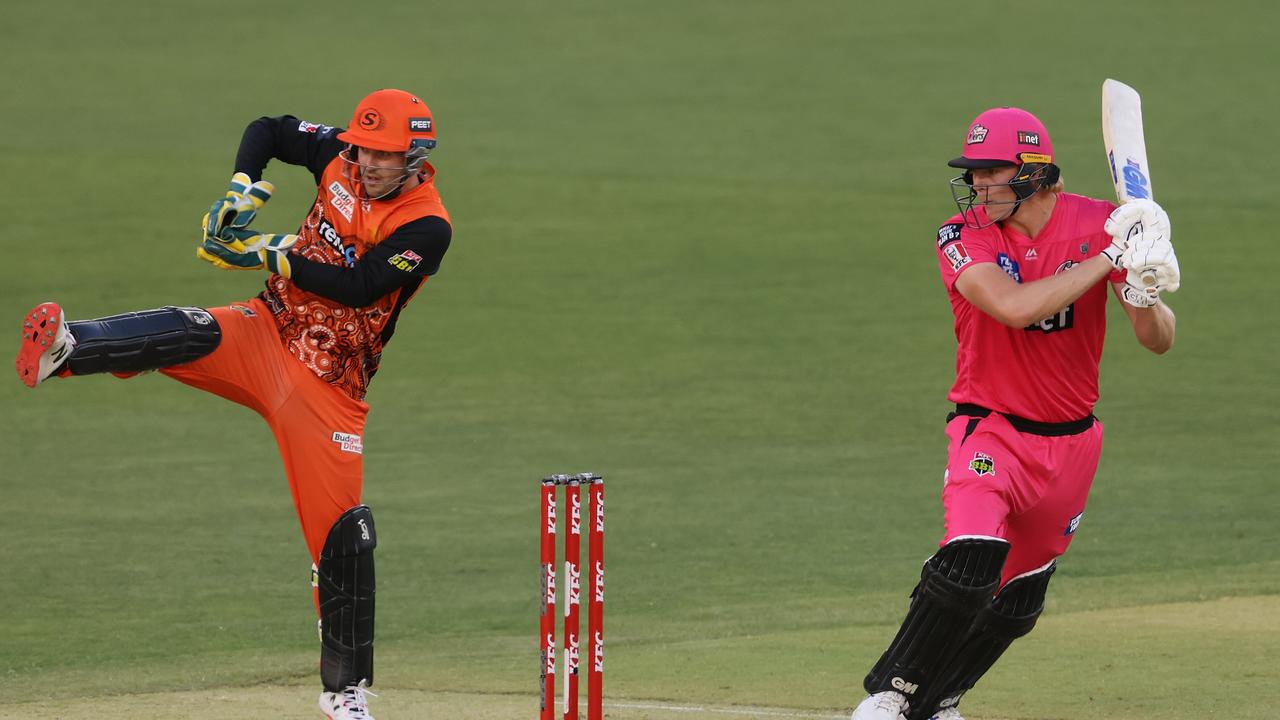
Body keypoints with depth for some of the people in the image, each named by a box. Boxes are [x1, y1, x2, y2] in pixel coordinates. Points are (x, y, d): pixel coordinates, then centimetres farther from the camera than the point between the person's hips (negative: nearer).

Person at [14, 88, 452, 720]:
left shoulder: (427, 228, -13)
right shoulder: (340, 157, 1)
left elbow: (359, 287, -22)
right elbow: (267, 130, 15)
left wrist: (275, 255, -23)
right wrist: (243, 193, -4)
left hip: (330, 388, -2)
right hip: (267, 334, 2)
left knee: (344, 533, -7)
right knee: (192, 335, -31)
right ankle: (64, 347, -59)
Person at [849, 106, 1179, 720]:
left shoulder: (1097, 223, -8)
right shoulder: (963, 237, -13)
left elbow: (1159, 342, -10)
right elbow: (1016, 307, -32)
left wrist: (1143, 292, -32)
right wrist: (1108, 257, -31)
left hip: (1072, 442, 3)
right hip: (990, 430, -3)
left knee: (1017, 605, 12)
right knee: (970, 565, -26)